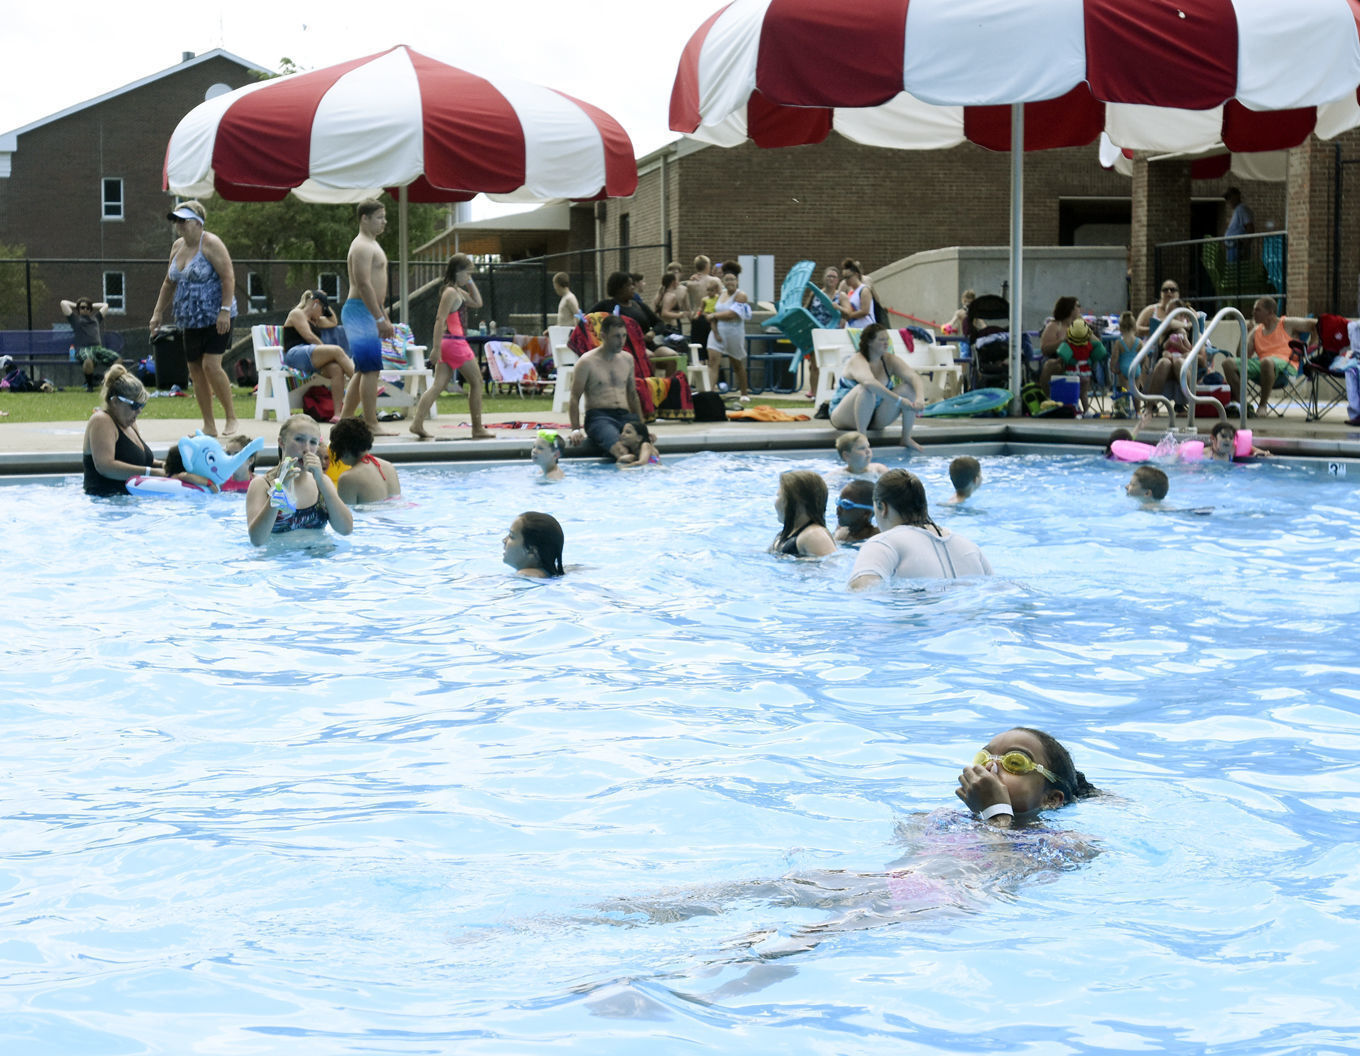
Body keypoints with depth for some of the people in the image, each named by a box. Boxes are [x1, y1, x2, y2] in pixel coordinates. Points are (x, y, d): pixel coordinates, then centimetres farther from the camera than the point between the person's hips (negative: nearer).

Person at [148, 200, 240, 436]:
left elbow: (228, 277, -16)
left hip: (215, 318, -8)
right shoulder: (178, 246, 13)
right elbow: (169, 284, 21)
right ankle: (209, 425, 10)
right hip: (189, 320, 8)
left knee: (211, 365, -18)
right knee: (195, 370, 5)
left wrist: (225, 310, -23)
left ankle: (231, 417, -6)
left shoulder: (210, 244, -10)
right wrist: (158, 313, 17)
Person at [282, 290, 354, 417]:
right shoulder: (296, 313, 7)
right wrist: (328, 351, -7)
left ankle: (338, 413, -40)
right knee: (337, 350, -29)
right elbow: (308, 336, -6)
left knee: (337, 369, -26)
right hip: (295, 354, -8)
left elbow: (332, 323, 47)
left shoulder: (313, 320, 34)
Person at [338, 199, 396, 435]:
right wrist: (380, 319, -23)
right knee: (371, 368, -11)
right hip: (361, 311, -11)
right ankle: (371, 424, -11)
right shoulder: (362, 246, -13)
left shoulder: (371, 244, 20)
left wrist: (383, 316, 24)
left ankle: (344, 419, 17)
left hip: (368, 312, 11)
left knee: (363, 370, 13)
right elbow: (364, 285, -21)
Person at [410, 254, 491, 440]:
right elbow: (440, 319, -20)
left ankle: (417, 422, -11)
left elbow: (477, 303, 26)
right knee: (476, 382, 4)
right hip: (456, 342, -9)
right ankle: (478, 429, 10)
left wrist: (470, 283, 17)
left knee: (438, 385, 2)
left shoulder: (458, 291, 16)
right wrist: (436, 346, -24)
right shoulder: (451, 293, -14)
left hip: (447, 343, 9)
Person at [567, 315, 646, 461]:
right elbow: (574, 398, 0)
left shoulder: (627, 359, 18)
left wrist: (641, 426, 21)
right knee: (619, 448, -38)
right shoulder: (587, 362, 0)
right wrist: (575, 430, -10)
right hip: (599, 416, -5)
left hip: (625, 416, 5)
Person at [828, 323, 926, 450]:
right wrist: (898, 400, -47)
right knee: (866, 389, -37)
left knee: (910, 387, -11)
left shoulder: (890, 360, -2)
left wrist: (919, 397, -36)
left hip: (875, 420, 6)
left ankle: (906, 438, -8)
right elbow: (869, 382, -42)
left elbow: (913, 377, -15)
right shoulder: (858, 361, -21)